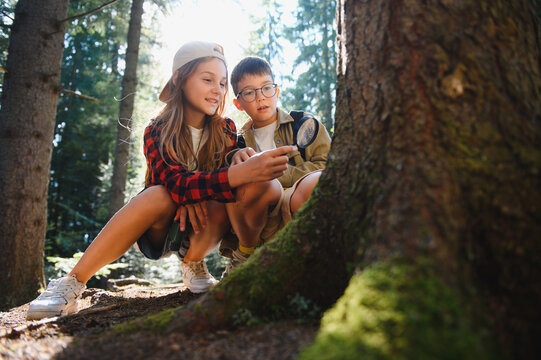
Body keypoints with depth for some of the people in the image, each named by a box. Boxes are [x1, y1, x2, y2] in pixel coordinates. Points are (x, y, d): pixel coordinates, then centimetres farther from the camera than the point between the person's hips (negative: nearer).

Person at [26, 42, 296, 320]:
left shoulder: (225, 131, -1)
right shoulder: (158, 132, -13)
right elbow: (175, 182, -30)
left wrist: (194, 196, -33)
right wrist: (240, 174, -47)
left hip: (203, 230, 2)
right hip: (159, 231, -2)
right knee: (159, 195, -35)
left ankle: (193, 265, -6)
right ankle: (72, 283, -26)